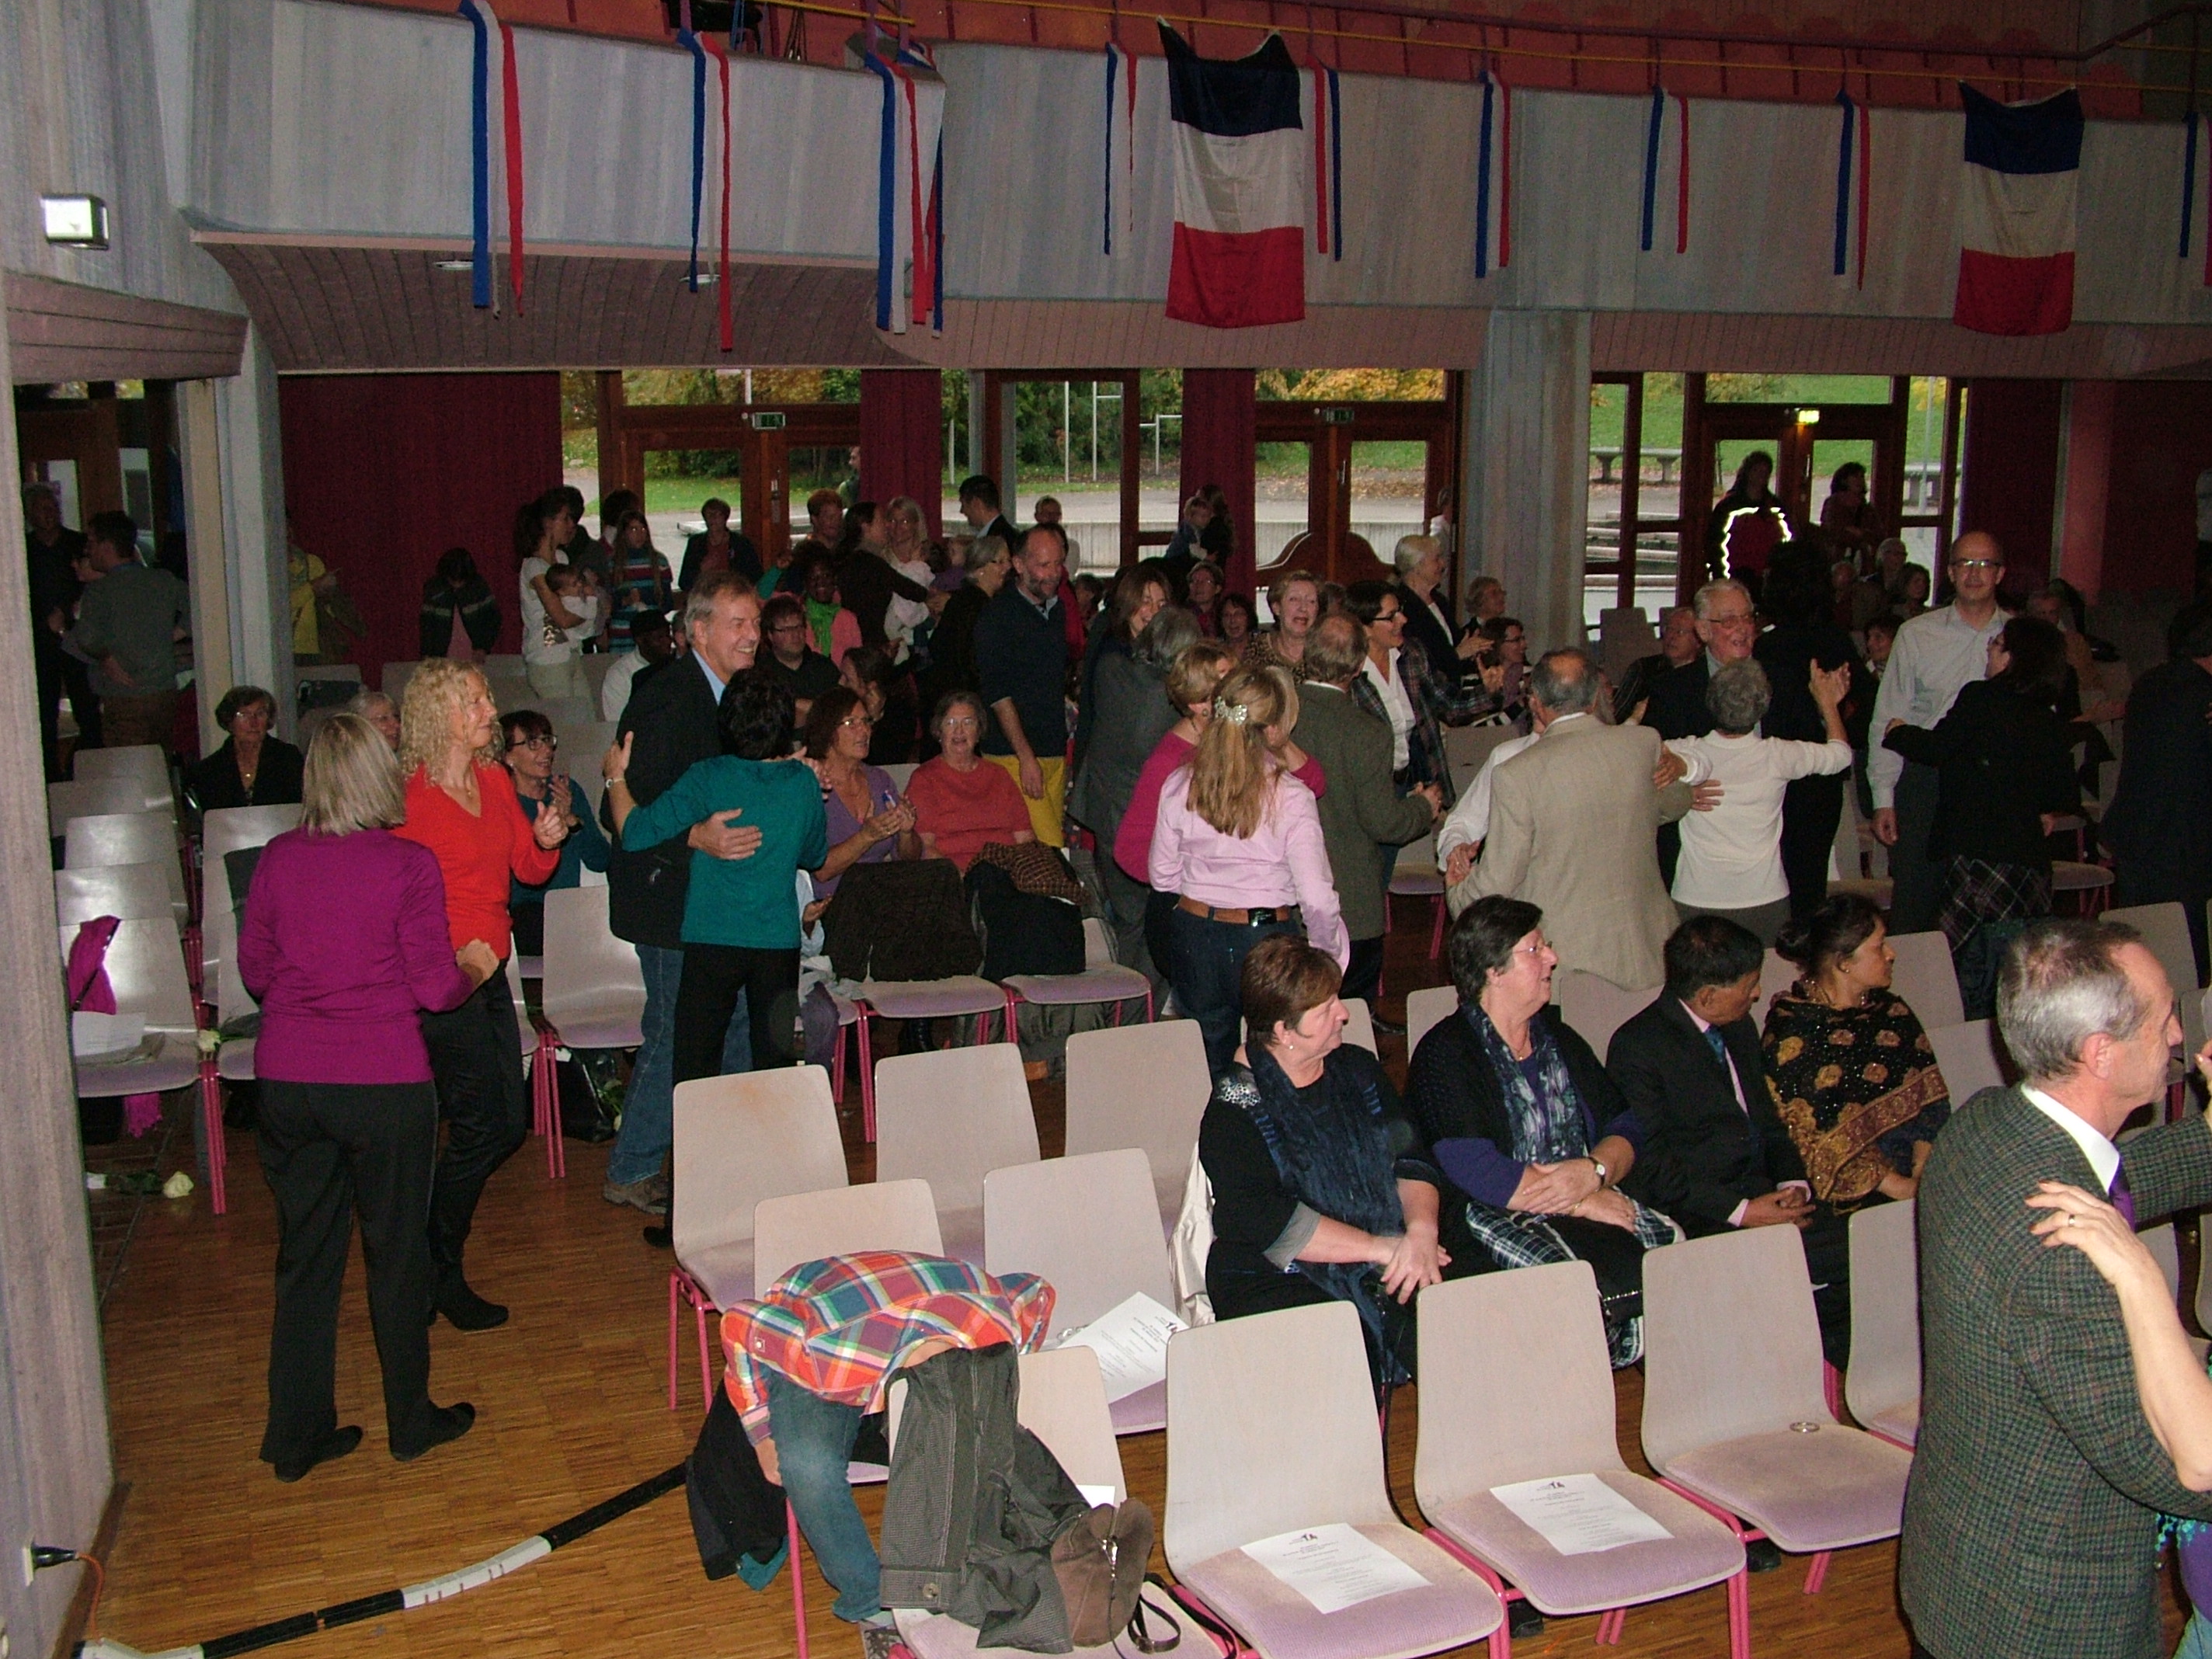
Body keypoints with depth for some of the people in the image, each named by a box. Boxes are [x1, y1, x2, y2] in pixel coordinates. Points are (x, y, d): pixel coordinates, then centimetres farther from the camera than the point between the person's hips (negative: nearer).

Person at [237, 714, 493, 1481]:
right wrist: (472, 968, 11)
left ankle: (297, 1433, 22)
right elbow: (434, 988, -9)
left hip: (286, 1083, 4)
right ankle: (410, 1421, 26)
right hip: (384, 1086, -3)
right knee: (397, 1252, 12)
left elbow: (254, 970, 11)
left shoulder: (277, 859, 1)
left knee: (305, 1254, 14)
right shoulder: (408, 865, -10)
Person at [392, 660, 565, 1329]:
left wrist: (547, 840, -9)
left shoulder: (496, 780, 9)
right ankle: (439, 1273, 15)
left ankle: (432, 1244, 31)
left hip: (490, 970, 8)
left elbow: (530, 870, 12)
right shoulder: (408, 793, -13)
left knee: (509, 1123, 12)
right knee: (482, 1124, -4)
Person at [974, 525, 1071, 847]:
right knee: (1048, 853, -16)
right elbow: (998, 693, -13)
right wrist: (1026, 756, -17)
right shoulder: (997, 615, -8)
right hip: (1014, 756, -7)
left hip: (1055, 755, 7)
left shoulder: (1056, 609, 16)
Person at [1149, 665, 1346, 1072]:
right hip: (1268, 939, -3)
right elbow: (1316, 897, -16)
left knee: (1207, 1059, 18)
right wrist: (1332, 951, 0)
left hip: (1194, 935, 4)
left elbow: (1162, 875, 4)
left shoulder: (1178, 786, -6)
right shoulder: (1292, 798, -17)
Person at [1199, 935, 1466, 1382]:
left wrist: (1421, 1231, -12)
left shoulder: (1358, 1069, 14)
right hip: (1282, 1280, -6)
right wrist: (1383, 1249, -18)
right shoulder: (1234, 1109, -6)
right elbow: (1262, 1221, -17)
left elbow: (1411, 1160, 9)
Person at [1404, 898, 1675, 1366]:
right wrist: (1585, 1204, -12)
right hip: (1496, 1219, -6)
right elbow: (1475, 1172, -16)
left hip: (1593, 1202, 7)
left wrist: (1596, 1170, -9)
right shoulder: (1444, 1055, -5)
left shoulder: (1560, 1040, 19)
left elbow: (1626, 1128, 14)